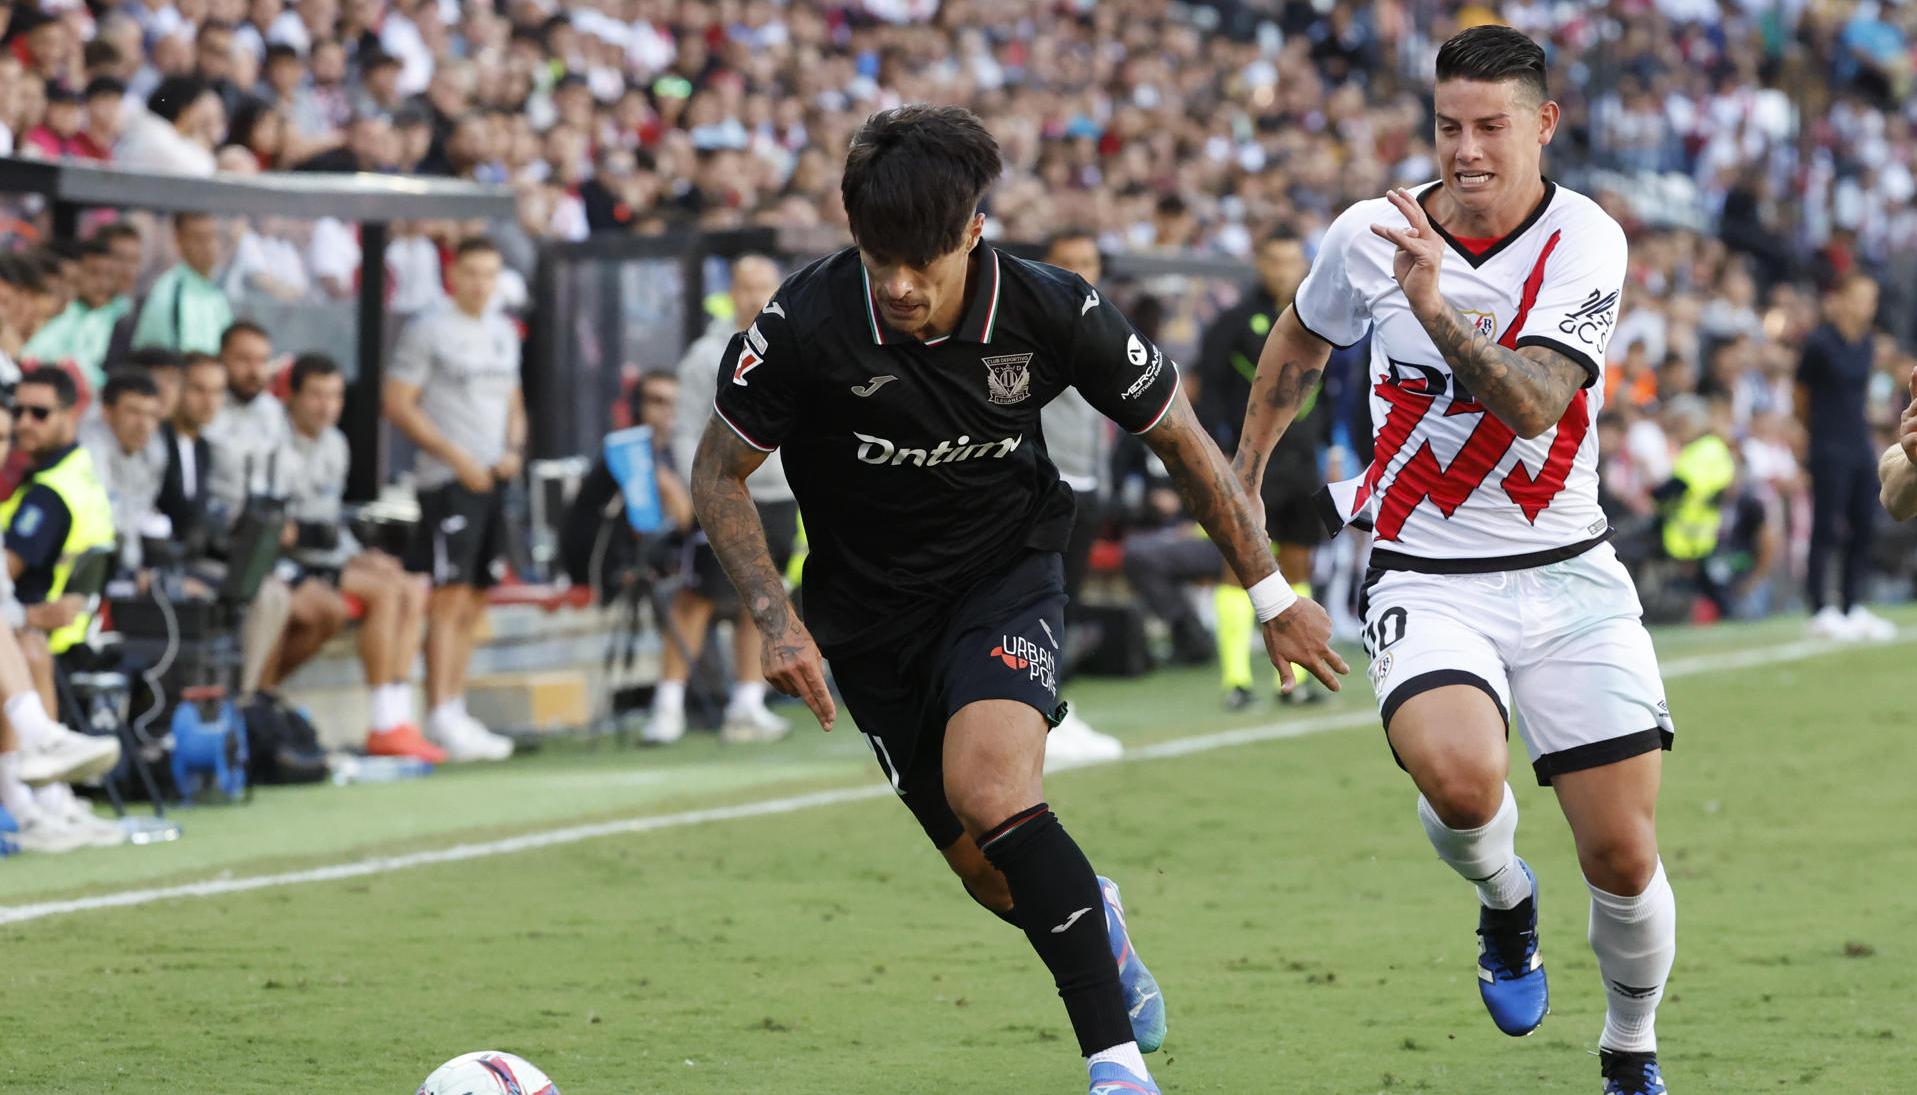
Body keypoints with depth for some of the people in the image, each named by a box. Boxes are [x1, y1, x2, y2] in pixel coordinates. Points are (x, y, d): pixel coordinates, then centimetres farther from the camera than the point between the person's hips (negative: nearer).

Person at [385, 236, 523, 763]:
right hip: (449, 480, -7)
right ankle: (440, 719, -13)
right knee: (450, 597, -12)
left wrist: (514, 450, 4)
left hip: (495, 478, 7)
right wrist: (457, 458, -14)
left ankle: (456, 713, 12)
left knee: (474, 602, 8)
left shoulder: (504, 332, 16)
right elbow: (397, 403, -9)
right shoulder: (428, 330, -5)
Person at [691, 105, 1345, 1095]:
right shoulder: (806, 325, -22)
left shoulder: (1050, 312, -19)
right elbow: (718, 474, -7)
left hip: (1006, 576, -2)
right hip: (870, 611, 2)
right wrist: (776, 619, -18)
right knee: (992, 874, 5)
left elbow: (1181, 441, -3)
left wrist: (1272, 595, 1)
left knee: (989, 786, -30)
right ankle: (1093, 920, 43)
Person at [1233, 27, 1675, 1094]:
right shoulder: (1370, 235, -4)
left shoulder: (1587, 243, -10)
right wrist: (1244, 476, 26)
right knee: (1458, 778, -30)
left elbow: (1532, 406, -25)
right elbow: (1300, 342, 18)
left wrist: (1437, 309, -39)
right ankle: (1506, 902, 6)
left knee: (1623, 857, -2)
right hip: (1427, 580, 0)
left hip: (1568, 571, 0)